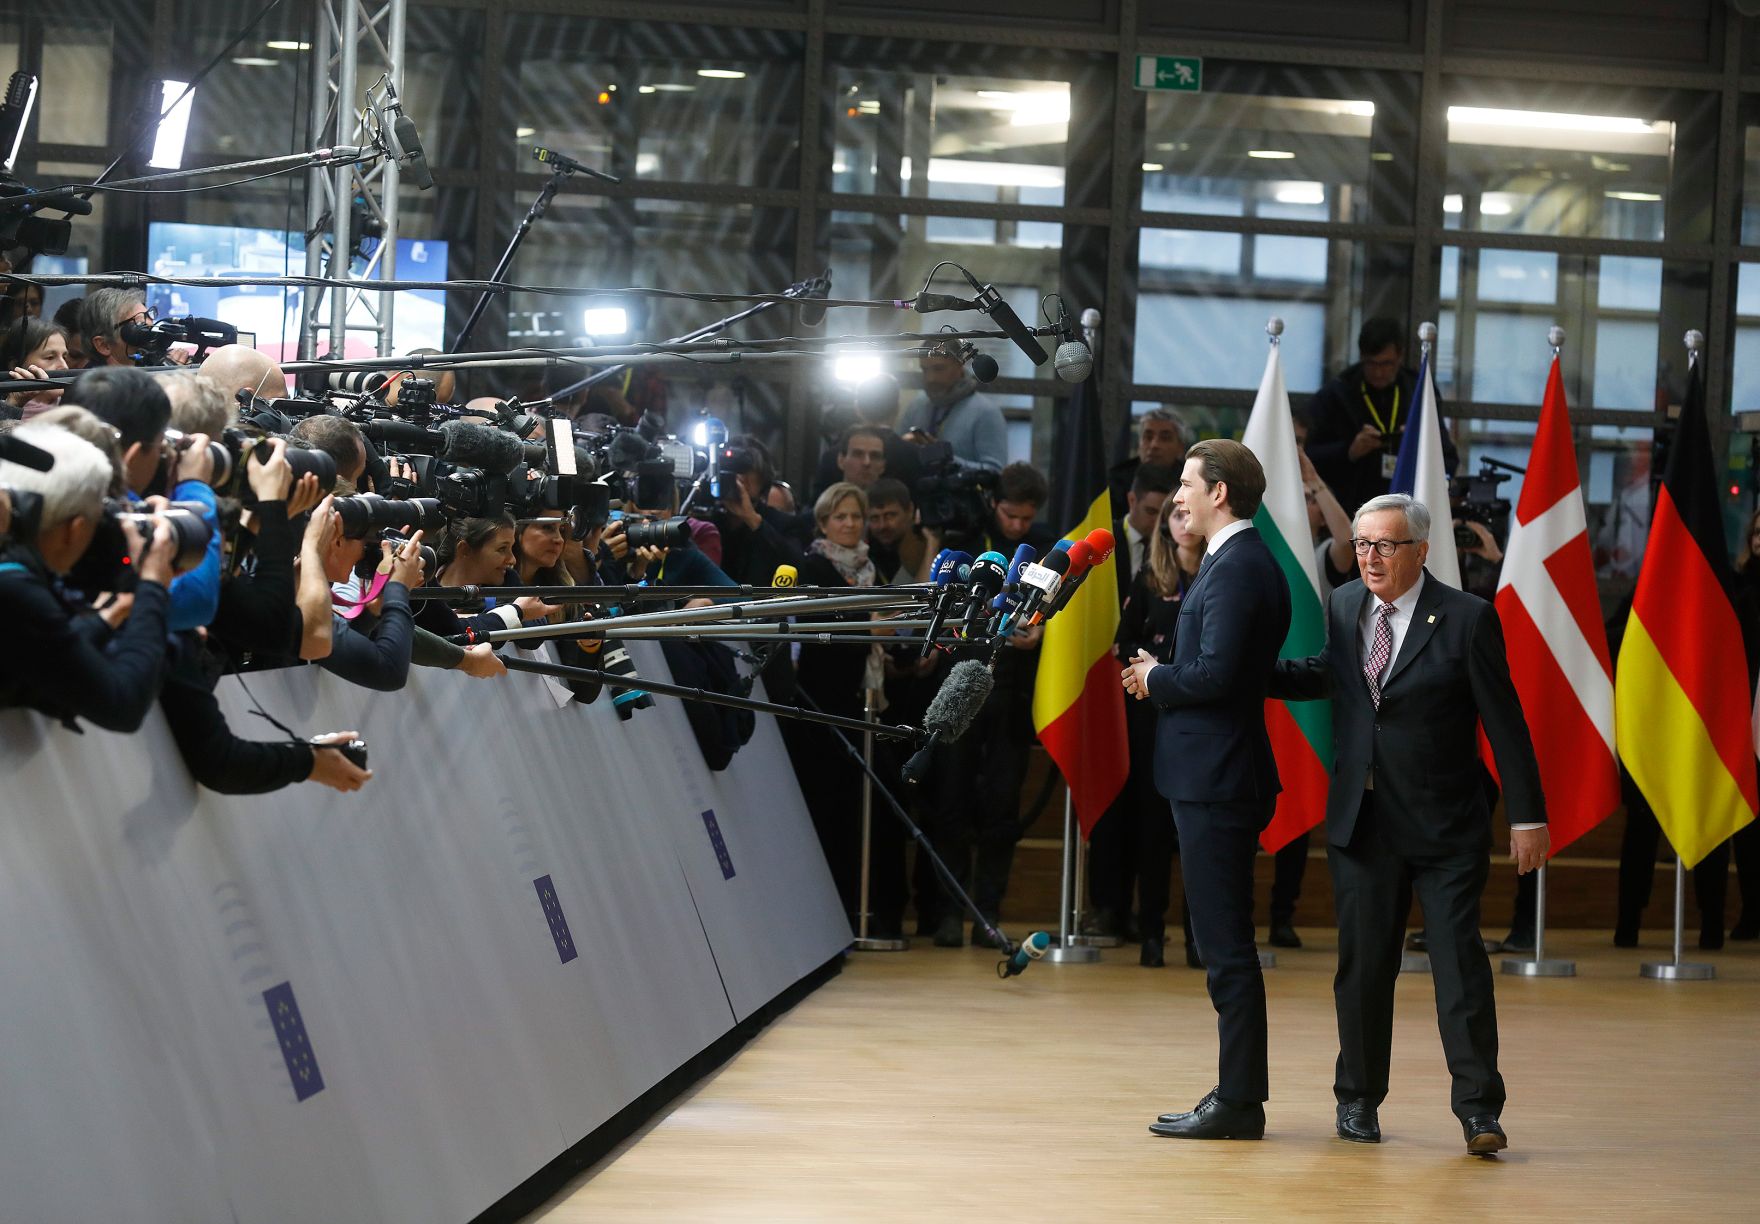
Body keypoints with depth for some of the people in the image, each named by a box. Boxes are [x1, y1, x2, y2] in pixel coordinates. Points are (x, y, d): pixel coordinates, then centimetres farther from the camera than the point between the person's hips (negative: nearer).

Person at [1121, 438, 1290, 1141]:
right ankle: (1239, 1094, 18)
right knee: (1224, 944, 13)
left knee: (1226, 946, -7)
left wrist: (1156, 678, -8)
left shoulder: (1236, 569, -16)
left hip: (1216, 783, -11)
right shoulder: (1249, 563, 17)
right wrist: (1163, 675, 8)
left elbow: (1216, 673, -25)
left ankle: (1238, 1103, -4)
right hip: (1217, 775, 11)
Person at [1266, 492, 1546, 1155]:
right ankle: (1358, 1100, 22)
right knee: (1362, 963, 8)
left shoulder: (1467, 618, -7)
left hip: (1445, 826, -4)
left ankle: (1478, 1110, -4)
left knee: (1459, 961, -8)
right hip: (1361, 821, 4)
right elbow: (1319, 677, 23)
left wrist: (1528, 816, -7)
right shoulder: (1342, 607, 8)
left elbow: (1505, 722, -6)